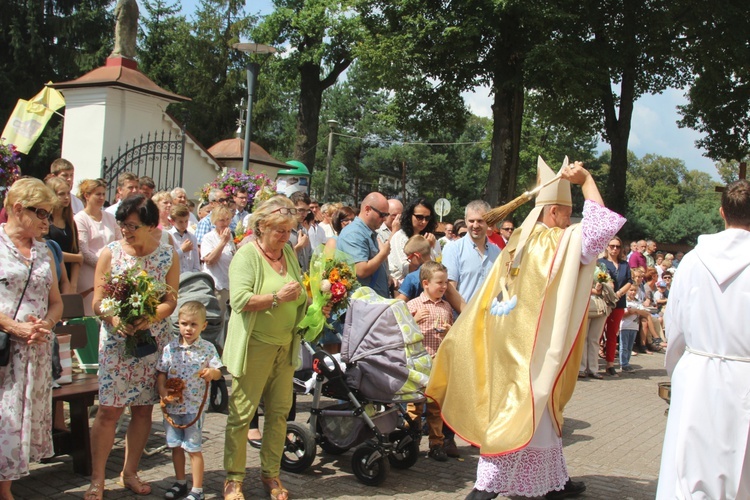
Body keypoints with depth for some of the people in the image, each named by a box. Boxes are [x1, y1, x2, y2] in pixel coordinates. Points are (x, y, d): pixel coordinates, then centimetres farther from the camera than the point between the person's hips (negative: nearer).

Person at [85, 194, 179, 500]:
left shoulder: (168, 256, 2)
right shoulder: (110, 253, 0)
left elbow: (171, 301, -2)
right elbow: (97, 302, -2)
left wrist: (149, 318, -21)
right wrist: (115, 319, -23)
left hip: (154, 340, 2)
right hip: (116, 340, -1)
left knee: (143, 409, 7)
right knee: (109, 410, -4)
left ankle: (130, 472, 23)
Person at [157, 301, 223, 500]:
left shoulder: (207, 348, -5)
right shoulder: (170, 348, 1)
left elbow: (218, 372, -3)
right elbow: (161, 373, 3)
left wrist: (212, 372, -26)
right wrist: (163, 392, -12)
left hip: (194, 407, -3)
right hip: (172, 406, 3)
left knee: (193, 448, 2)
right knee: (175, 446, 15)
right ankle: (180, 483, 33)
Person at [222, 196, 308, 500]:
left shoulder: (289, 253, 10)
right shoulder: (247, 255, -10)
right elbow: (240, 300, -22)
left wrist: (302, 295, 1)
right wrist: (277, 297, -22)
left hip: (285, 347, 6)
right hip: (254, 348, -6)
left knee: (279, 412, 12)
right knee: (241, 414, 2)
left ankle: (271, 473, 26)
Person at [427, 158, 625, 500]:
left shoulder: (517, 243, 11)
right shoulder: (557, 242, -12)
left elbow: (489, 298, 13)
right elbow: (602, 226, -13)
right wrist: (586, 180, -6)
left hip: (510, 339, 9)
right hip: (533, 342, -9)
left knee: (541, 411, 17)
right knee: (523, 411, -3)